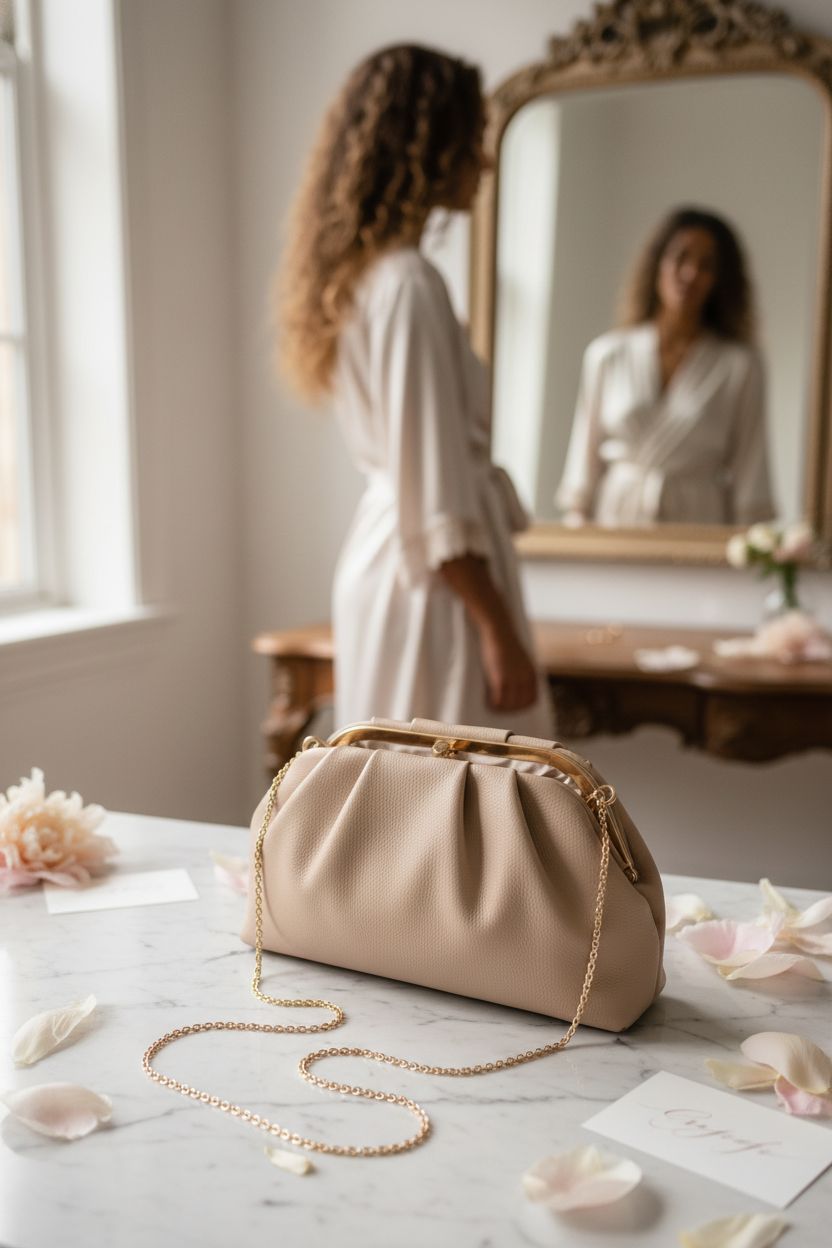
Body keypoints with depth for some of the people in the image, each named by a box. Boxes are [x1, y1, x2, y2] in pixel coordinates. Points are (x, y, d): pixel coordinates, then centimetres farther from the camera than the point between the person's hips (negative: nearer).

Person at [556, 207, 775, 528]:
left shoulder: (741, 366, 4)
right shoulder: (606, 354, 8)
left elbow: (750, 477, 4)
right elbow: (586, 457, 10)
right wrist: (574, 535, 6)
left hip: (698, 526, 0)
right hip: (617, 517, 1)